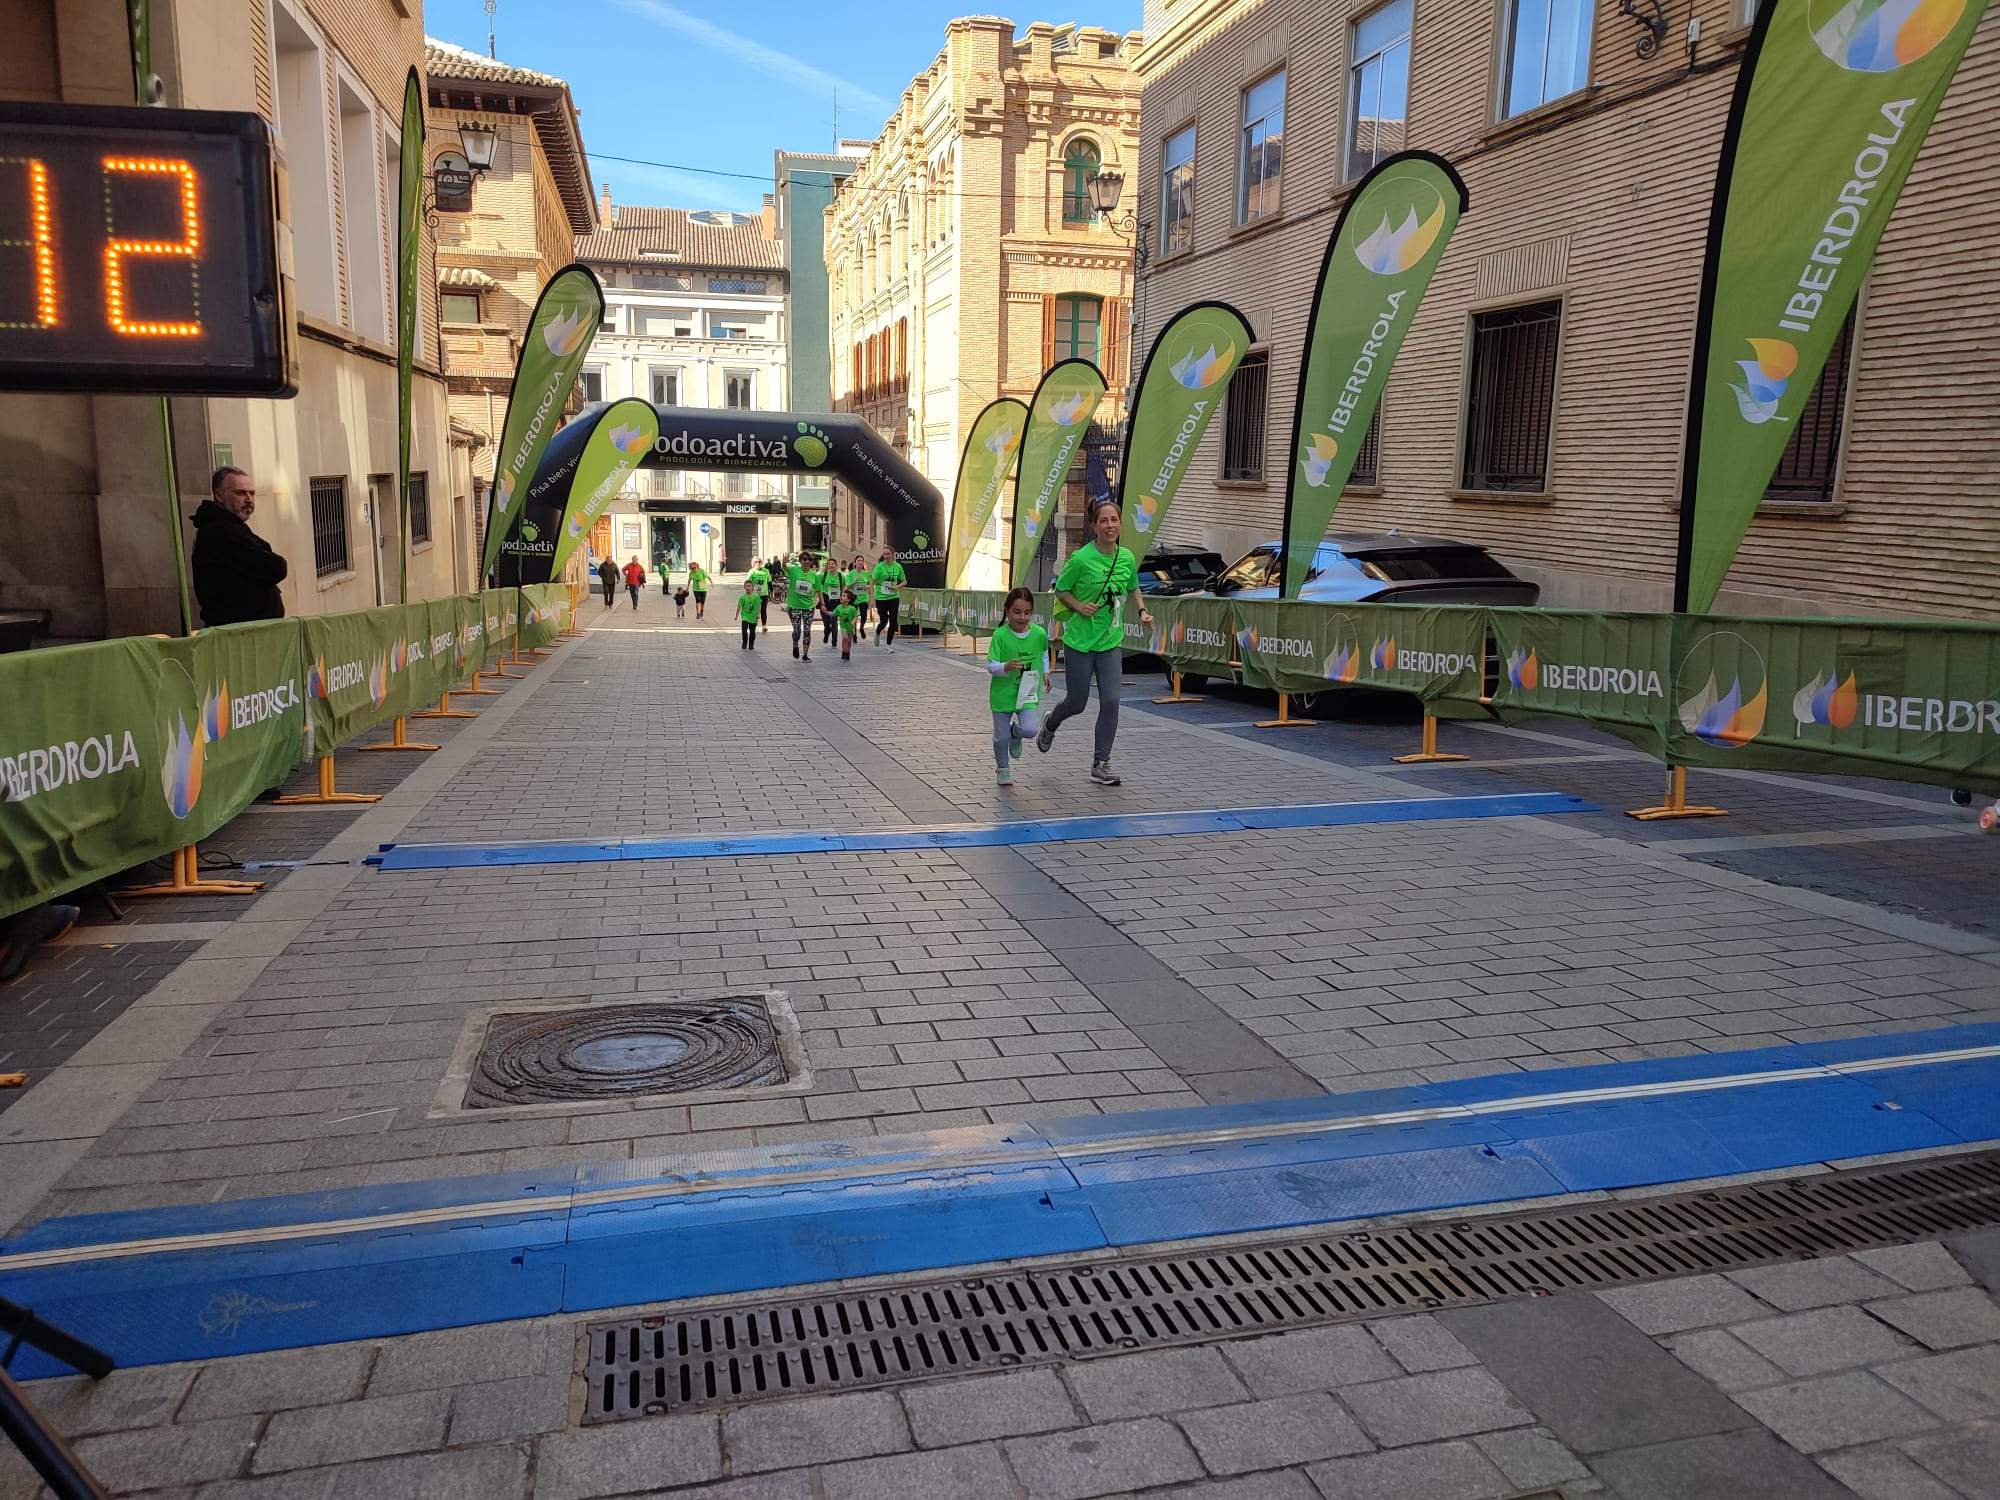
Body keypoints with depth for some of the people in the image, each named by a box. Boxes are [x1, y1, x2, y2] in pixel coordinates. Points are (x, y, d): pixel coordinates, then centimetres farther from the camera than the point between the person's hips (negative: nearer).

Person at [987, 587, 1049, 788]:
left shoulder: (1039, 633, -6)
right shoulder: (1000, 635, -16)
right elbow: (990, 666, -16)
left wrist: (1045, 672, 15)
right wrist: (1006, 667, -33)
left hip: (1029, 692, 1)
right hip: (1003, 693, -1)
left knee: (1029, 729, -20)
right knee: (1001, 737, 7)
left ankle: (1016, 733, 18)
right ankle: (1003, 768, 35)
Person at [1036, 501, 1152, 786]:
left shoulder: (1127, 557, 0)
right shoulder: (1081, 558, -14)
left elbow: (1133, 589, 18)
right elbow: (1060, 589, -2)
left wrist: (1142, 611, 3)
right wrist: (1080, 606, -17)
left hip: (1111, 642, 3)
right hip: (1079, 640, -3)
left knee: (1110, 701, -7)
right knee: (1077, 703, 8)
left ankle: (1101, 764, 5)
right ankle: (1050, 725, 43)